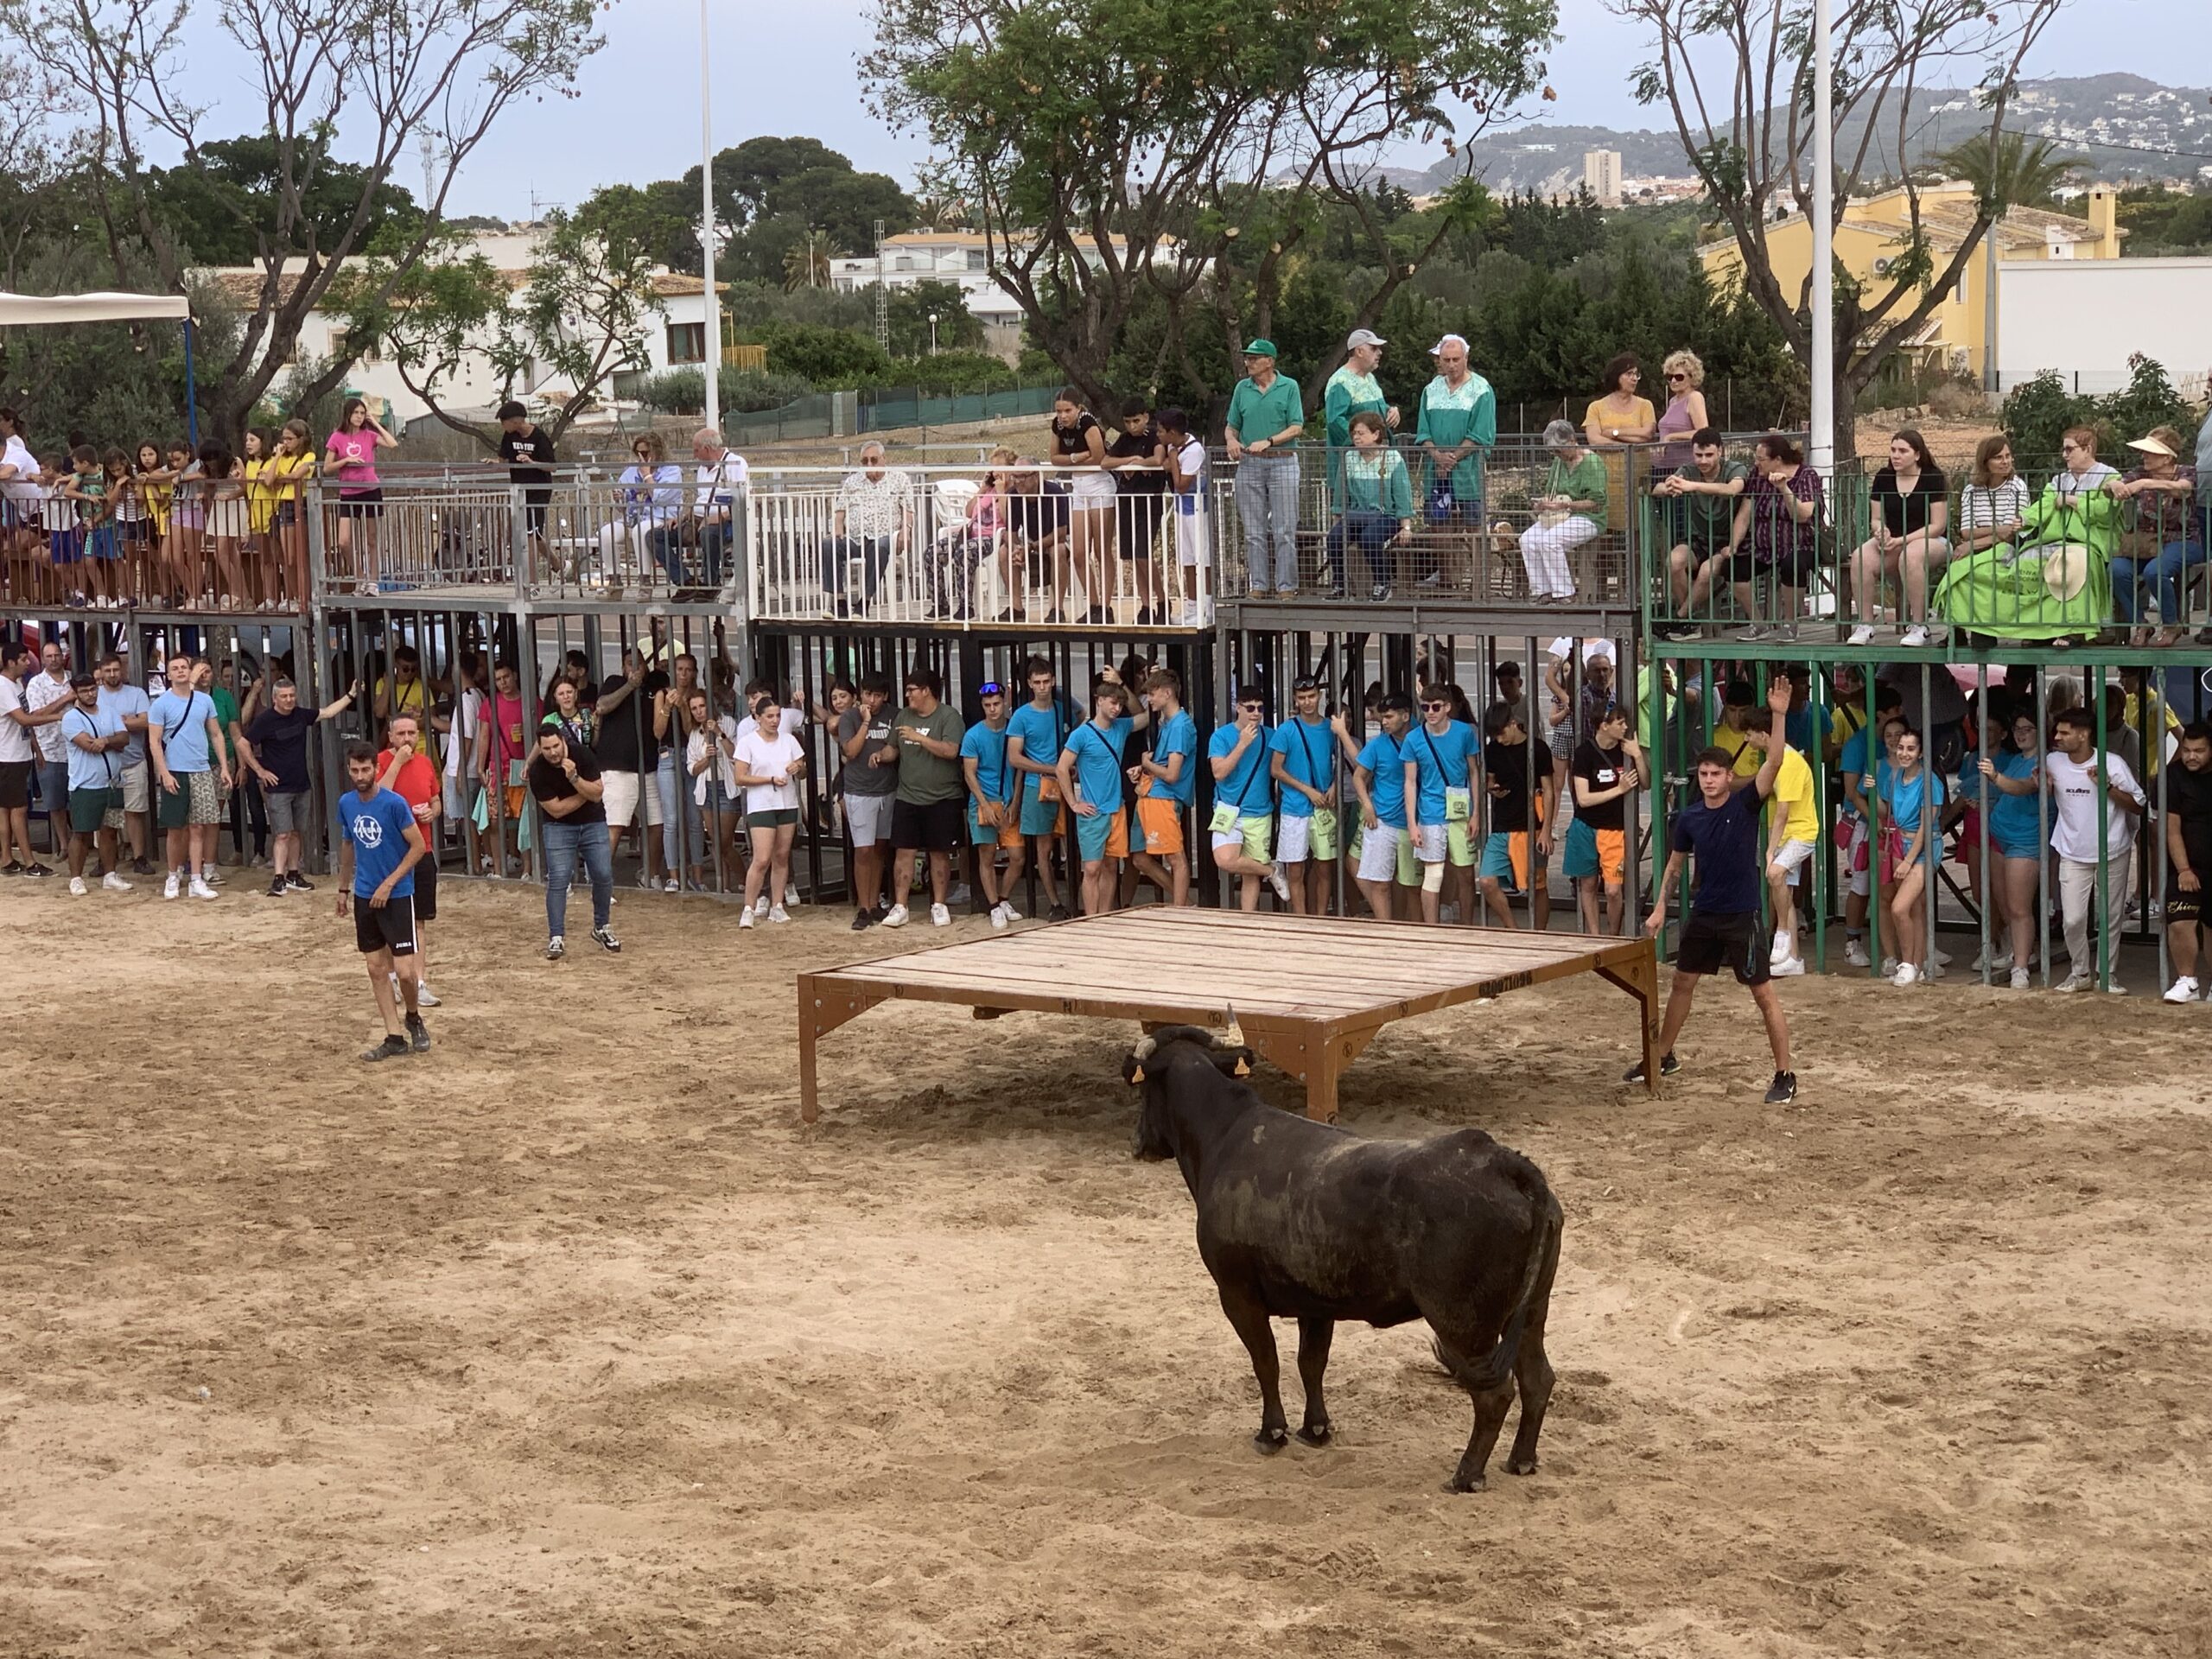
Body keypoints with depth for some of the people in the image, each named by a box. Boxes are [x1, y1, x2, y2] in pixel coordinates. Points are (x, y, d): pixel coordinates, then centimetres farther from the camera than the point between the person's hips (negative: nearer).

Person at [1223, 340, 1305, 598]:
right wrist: (1231, 440, -6)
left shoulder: (1289, 387, 1)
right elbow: (1231, 425, 16)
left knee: (1285, 531, -4)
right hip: (1249, 464, 3)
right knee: (1254, 532, 4)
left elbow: (1297, 428, -4)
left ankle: (1286, 586, -2)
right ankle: (1258, 585, 8)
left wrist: (1268, 442, -16)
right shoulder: (1242, 388, 11)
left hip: (1282, 462, -3)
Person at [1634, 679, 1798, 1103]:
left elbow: (1773, 763, -24)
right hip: (1703, 913, 5)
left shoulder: (1746, 803, -11)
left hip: (1741, 914, -5)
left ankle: (1785, 1075, 1)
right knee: (1682, 983, 17)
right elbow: (1675, 864, 13)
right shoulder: (1689, 817, 1)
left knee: (1764, 993, -4)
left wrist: (1779, 716, -35)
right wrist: (1660, 908, 8)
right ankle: (1663, 1058, 34)